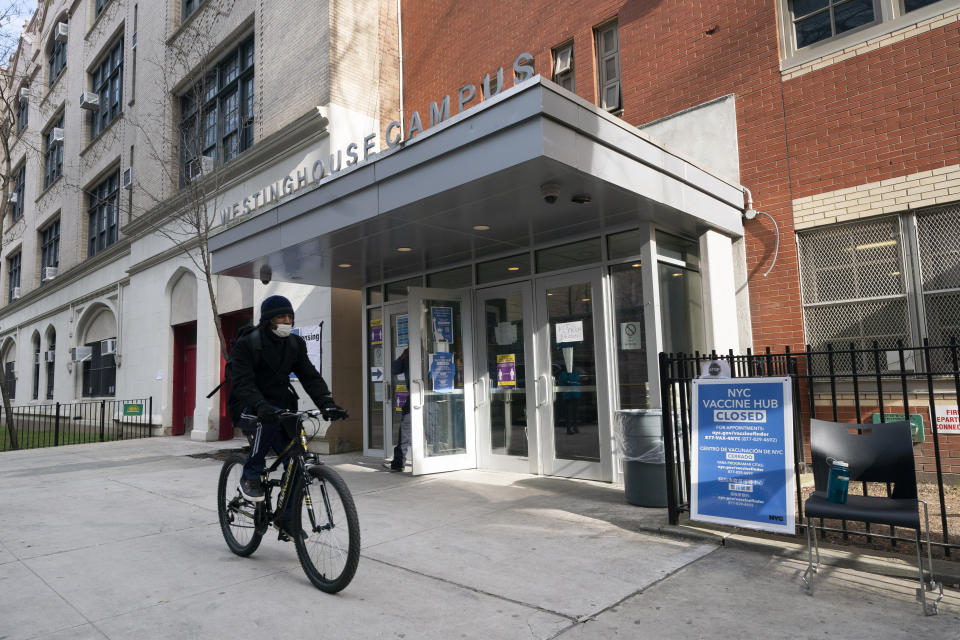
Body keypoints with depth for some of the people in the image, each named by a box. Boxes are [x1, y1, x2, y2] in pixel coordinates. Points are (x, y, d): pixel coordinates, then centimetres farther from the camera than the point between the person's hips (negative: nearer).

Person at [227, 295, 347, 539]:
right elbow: (242, 383, -23)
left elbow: (310, 376, -5)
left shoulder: (295, 344, 4)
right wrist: (261, 406, -42)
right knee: (270, 418, -38)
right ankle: (250, 476, -19)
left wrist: (327, 403, -23)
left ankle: (286, 519, 9)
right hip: (250, 409, -4)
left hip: (282, 407, 5)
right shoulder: (247, 344, -10)